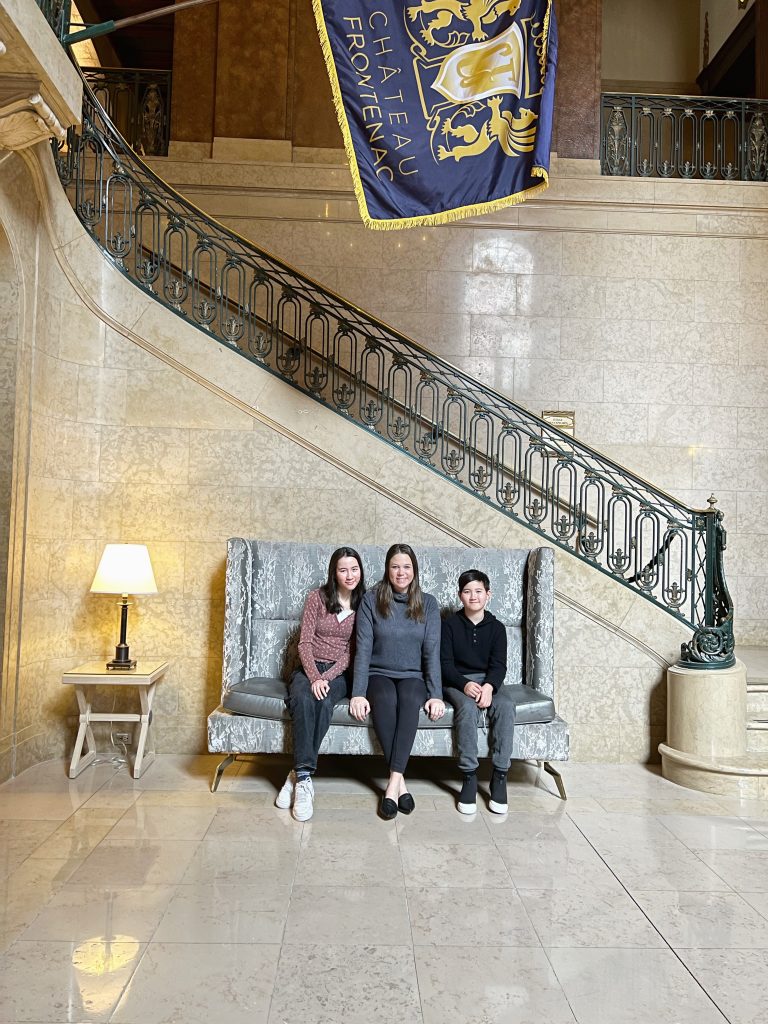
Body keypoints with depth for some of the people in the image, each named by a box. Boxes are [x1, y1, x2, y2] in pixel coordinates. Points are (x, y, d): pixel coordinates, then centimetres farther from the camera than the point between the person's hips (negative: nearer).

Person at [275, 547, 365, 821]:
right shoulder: (317, 597, 2)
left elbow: (353, 652, -2)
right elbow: (304, 642, -3)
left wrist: (326, 677, -15)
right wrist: (314, 677, -18)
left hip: (339, 672, 0)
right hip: (309, 668, 0)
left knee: (324, 703, -34)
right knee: (303, 700, -34)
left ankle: (298, 775, -31)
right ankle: (304, 779, -39)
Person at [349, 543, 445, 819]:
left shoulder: (428, 604, 4)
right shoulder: (371, 600, 0)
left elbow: (432, 651, -2)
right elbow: (363, 649, -5)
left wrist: (436, 694, -13)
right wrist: (358, 693, -16)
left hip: (413, 677, 1)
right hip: (379, 675, 0)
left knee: (410, 699, -34)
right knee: (385, 699, -35)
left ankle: (393, 782, -34)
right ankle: (400, 782, -28)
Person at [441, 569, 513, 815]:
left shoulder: (496, 627, 7)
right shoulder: (450, 624, 3)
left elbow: (499, 665, -1)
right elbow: (445, 663, -4)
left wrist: (489, 686, -23)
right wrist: (465, 684, -22)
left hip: (488, 681, 2)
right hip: (457, 681, -2)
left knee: (506, 706, -30)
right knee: (467, 707, -35)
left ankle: (499, 777, -24)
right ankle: (469, 777, -29)